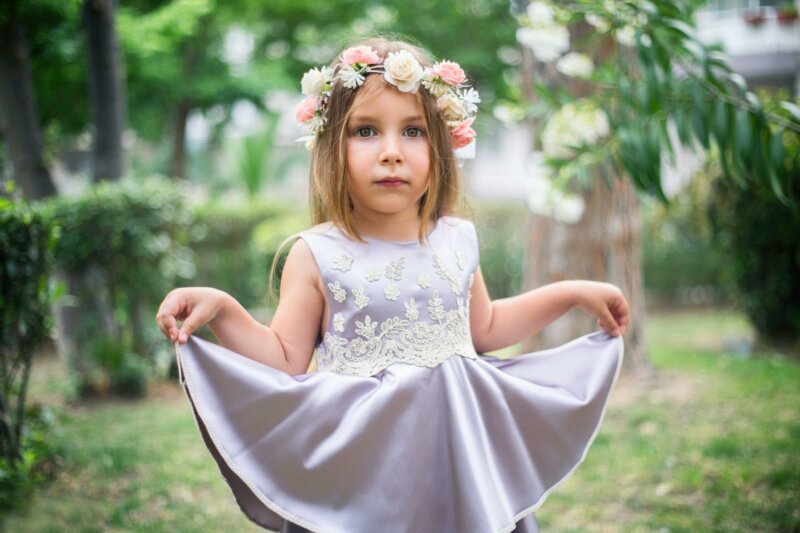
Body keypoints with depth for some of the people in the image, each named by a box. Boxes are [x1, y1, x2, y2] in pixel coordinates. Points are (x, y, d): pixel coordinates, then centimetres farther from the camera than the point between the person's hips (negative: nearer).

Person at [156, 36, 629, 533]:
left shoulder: (457, 241, 2)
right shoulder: (317, 257, -10)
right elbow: (286, 364, -8)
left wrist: (570, 293, 18)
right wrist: (222, 310, -21)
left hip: (460, 456, 4)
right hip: (361, 466, -3)